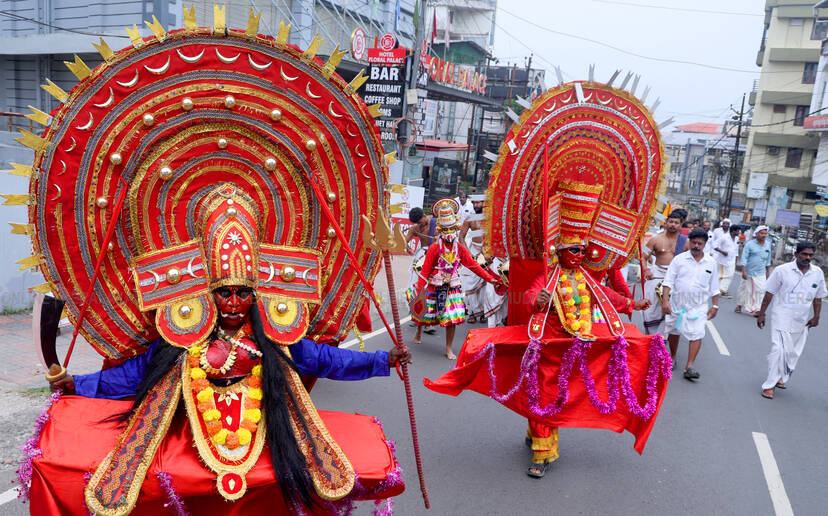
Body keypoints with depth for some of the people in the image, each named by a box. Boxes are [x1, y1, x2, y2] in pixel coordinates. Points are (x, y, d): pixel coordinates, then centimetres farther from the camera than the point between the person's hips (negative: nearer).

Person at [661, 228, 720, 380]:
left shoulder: (711, 263, 4)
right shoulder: (679, 259, -3)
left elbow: (714, 287, 12)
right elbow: (668, 282, -6)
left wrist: (715, 306, 8)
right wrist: (665, 301, -15)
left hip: (698, 306, 0)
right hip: (677, 303, 0)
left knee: (697, 334, -11)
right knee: (674, 331, 13)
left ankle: (689, 366, -7)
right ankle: (672, 358, 35)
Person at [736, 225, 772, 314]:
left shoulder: (768, 244, 7)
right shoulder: (750, 244, -8)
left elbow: (768, 259, 16)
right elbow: (744, 258, -11)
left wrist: (768, 271, 17)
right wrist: (744, 271, -18)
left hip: (760, 274, 3)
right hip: (749, 272, -3)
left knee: (760, 290, -4)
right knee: (745, 290, 7)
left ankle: (757, 309, 1)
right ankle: (740, 305, 22)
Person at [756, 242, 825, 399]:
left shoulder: (818, 273, 3)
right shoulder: (782, 270, -9)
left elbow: (818, 297, 13)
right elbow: (769, 294, -4)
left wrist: (816, 317, 5)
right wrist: (761, 314, -3)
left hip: (802, 322, 5)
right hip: (781, 319, -5)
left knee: (793, 354, 13)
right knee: (778, 351, -11)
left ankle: (781, 378, 32)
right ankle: (770, 385, -2)